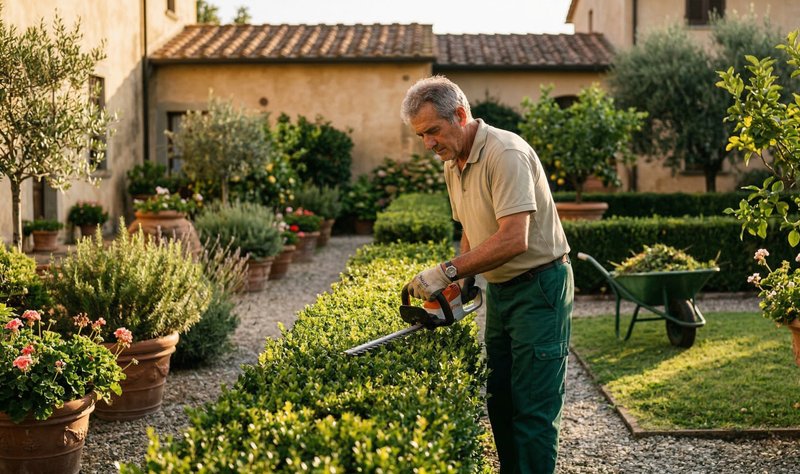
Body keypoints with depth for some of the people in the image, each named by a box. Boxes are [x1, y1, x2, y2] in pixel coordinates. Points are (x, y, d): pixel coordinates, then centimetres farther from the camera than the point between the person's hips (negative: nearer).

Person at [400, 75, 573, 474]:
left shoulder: (506, 153, -22)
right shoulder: (452, 165, 7)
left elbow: (514, 240, -30)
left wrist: (447, 271, -29)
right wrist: (457, 282, 3)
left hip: (540, 289, -9)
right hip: (499, 291, 9)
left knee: (532, 407, -7)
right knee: (499, 400, 15)